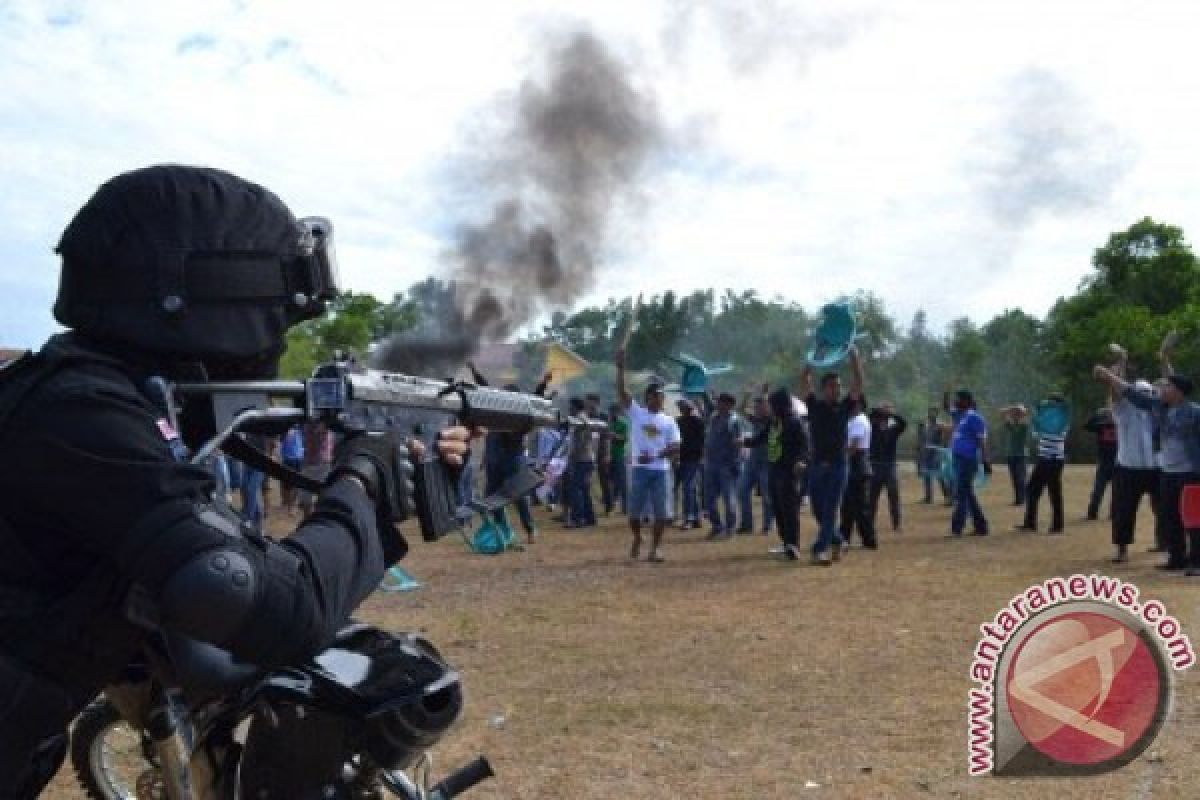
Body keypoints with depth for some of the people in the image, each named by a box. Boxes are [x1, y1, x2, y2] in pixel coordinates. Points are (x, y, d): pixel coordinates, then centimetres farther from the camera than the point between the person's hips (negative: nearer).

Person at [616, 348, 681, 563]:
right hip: (639, 469, -1)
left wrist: (654, 456, -13)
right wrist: (620, 368, -19)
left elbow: (675, 448, 1)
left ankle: (655, 547, 9)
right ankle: (637, 539, 30)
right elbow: (621, 391, -8)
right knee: (635, 510, 4)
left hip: (661, 470, 1)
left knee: (661, 512, 0)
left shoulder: (668, 421, 7)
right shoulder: (636, 412, 3)